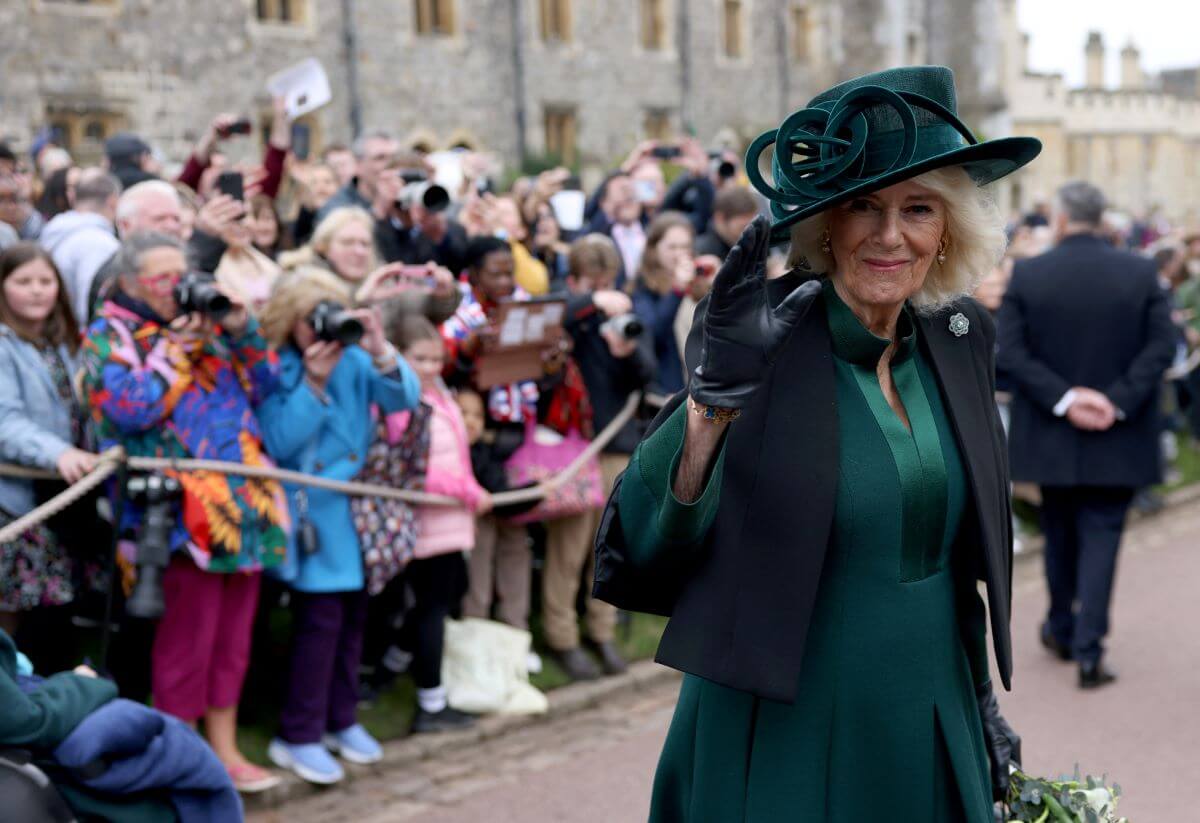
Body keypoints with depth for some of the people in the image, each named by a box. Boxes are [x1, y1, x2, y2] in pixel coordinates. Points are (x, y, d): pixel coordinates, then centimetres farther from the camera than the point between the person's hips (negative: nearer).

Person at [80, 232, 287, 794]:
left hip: (242, 499, 6)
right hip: (182, 510, -6)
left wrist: (241, 331, -1)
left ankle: (224, 751, 23)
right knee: (186, 640, -1)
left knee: (232, 636, 12)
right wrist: (175, 349, -13)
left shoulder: (203, 323, 18)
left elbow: (262, 386, 13)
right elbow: (129, 409, -15)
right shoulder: (109, 337, 0)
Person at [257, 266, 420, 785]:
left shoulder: (355, 361, 1)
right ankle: (298, 736, 4)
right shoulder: (274, 370, -8)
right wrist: (314, 383, -24)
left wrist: (380, 351, -25)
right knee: (320, 618, -8)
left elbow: (404, 397, -10)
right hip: (312, 514, -4)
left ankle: (340, 719, 28)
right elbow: (279, 442, -16)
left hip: (359, 509, 5)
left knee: (354, 615, 12)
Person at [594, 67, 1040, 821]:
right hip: (784, 749, -5)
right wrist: (712, 401, -35)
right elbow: (637, 556, -23)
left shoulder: (959, 339, 0)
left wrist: (982, 698, 16)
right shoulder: (763, 341, -15)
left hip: (932, 739, 5)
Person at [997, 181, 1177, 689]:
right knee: (1101, 535, 4)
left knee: (1060, 533, 19)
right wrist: (1119, 401, -13)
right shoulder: (1141, 273, -4)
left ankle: (1061, 629, 34)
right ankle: (1088, 650, -2)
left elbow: (1009, 352, -12)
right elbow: (1161, 347, -9)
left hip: (1049, 434, 1)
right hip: (1117, 438, -1)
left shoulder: (1026, 275, -6)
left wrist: (1063, 399, -13)